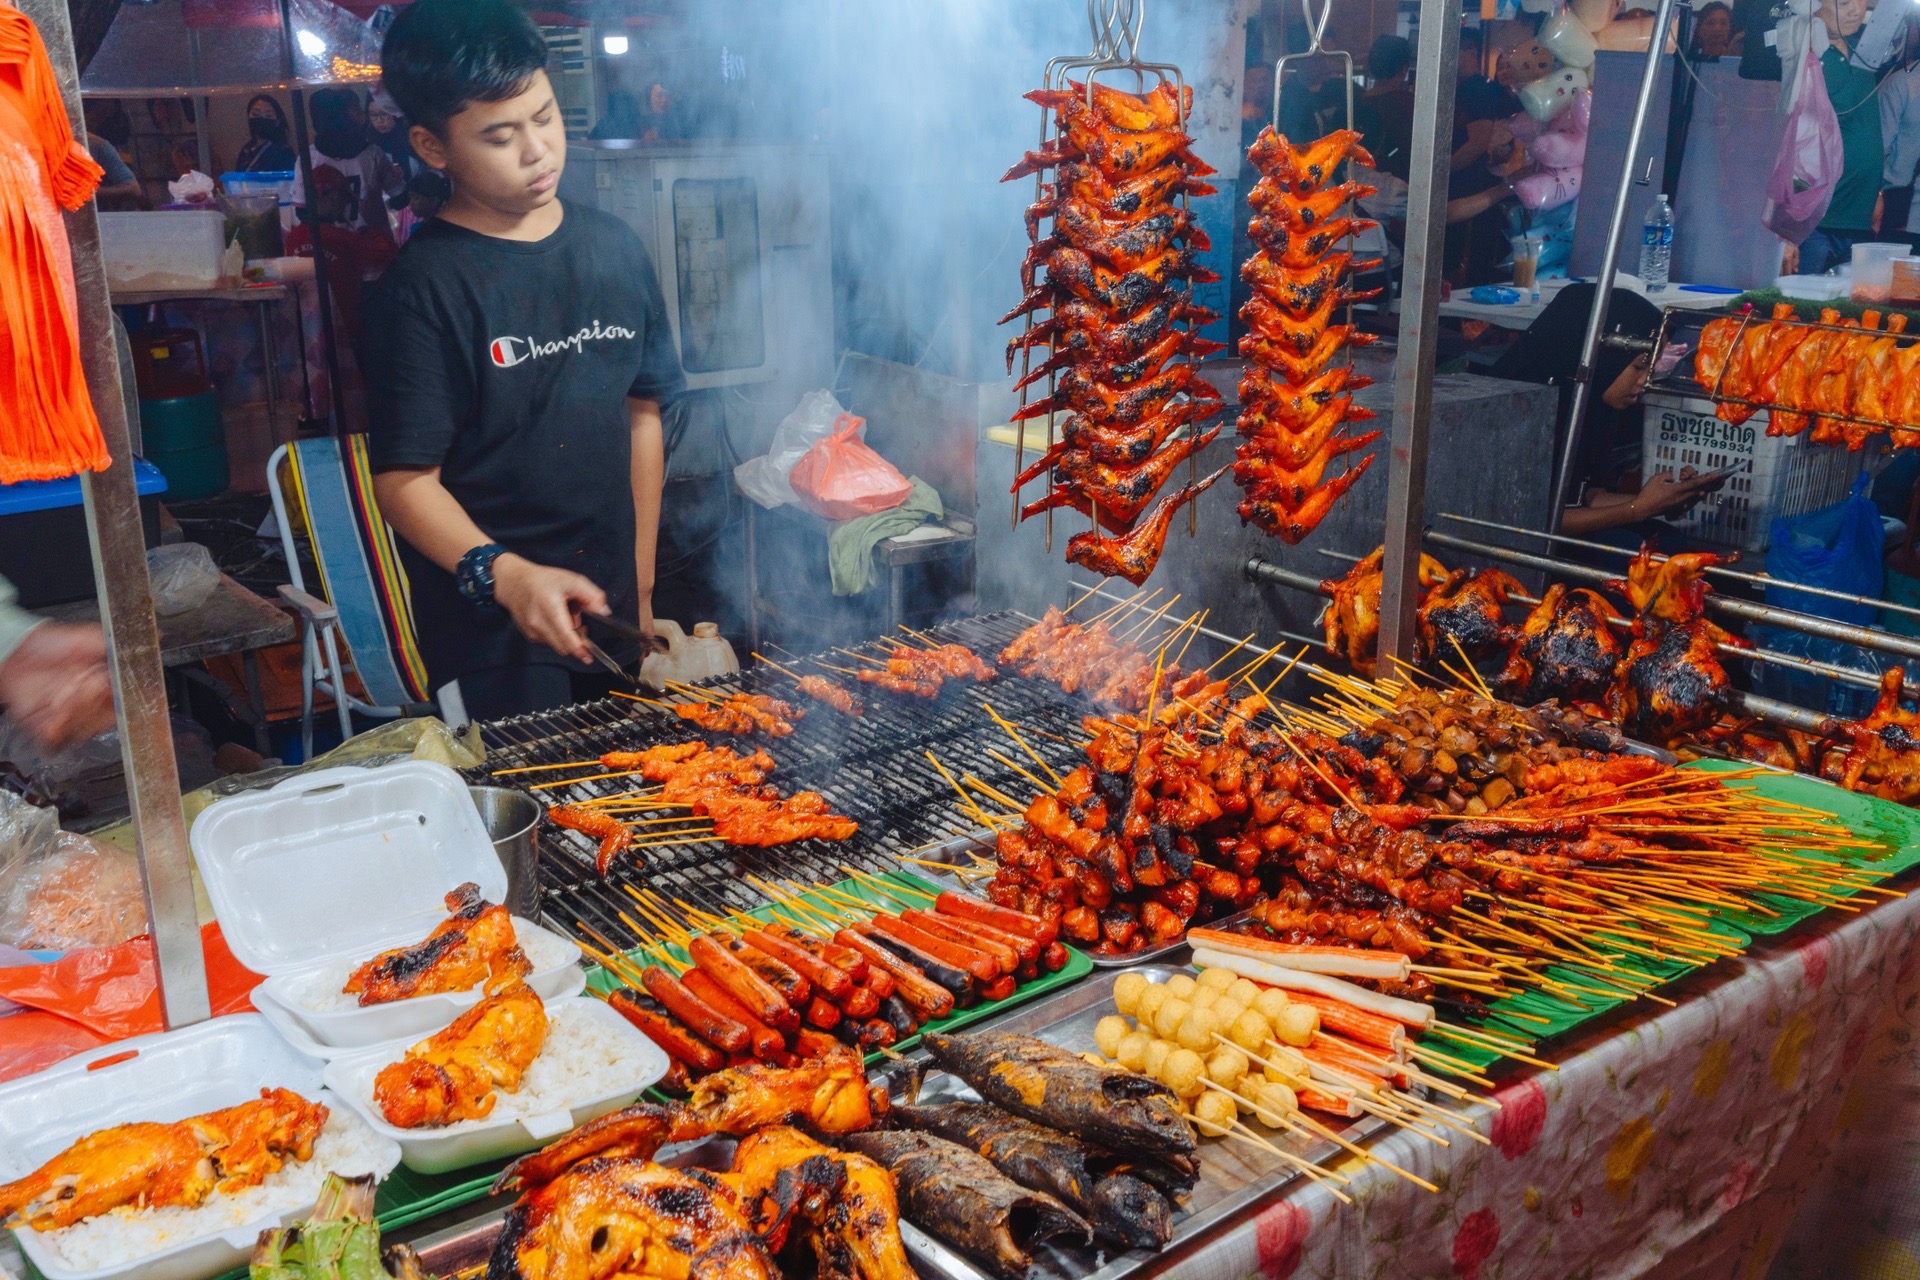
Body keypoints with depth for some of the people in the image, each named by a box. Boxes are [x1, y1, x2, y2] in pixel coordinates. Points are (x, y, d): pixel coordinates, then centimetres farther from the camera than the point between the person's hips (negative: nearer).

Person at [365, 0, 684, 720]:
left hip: (609, 610, 6)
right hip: (493, 631, -5)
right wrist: (506, 575, -30)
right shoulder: (426, 287, -12)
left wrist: (641, 584, 10)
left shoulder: (614, 248, 5)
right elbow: (406, 481, -14)